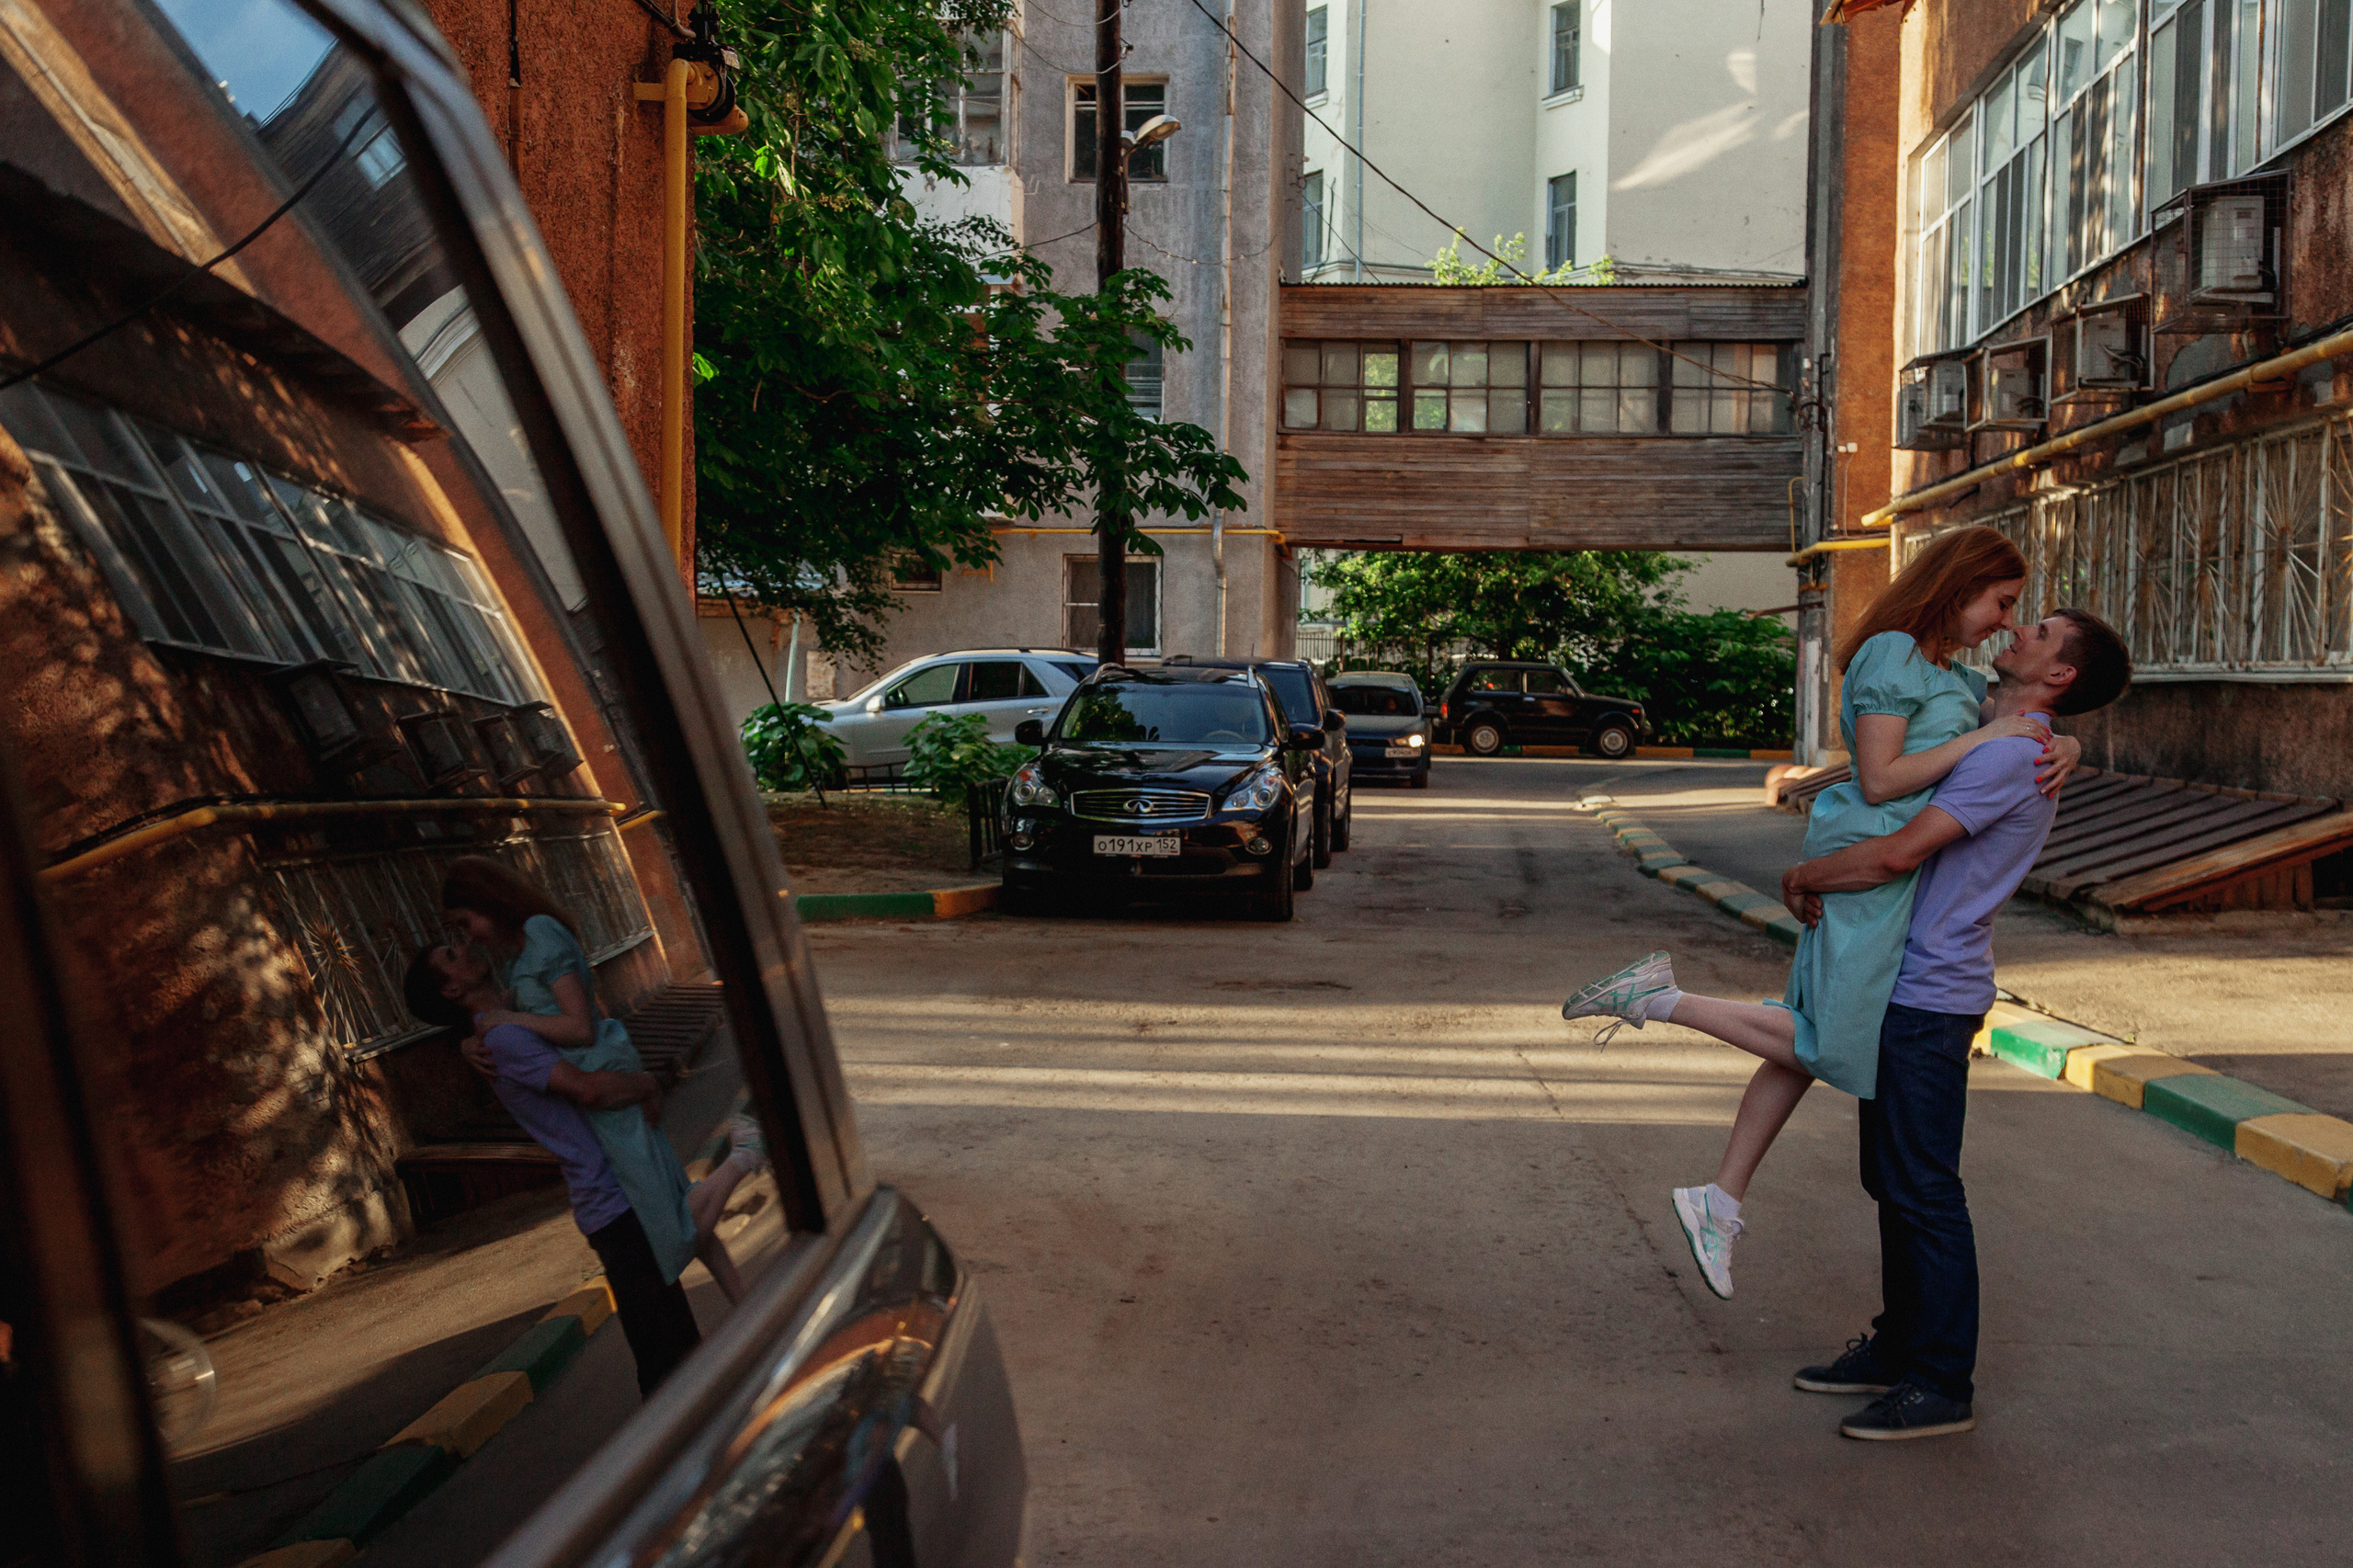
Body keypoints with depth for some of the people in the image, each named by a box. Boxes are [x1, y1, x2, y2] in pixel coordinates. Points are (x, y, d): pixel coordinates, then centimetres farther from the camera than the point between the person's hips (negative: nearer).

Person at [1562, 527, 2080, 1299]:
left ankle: (1718, 1204, 16)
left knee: (1810, 1047, 10)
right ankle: (1659, 999, -3)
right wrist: (1982, 739, -16)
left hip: (1889, 877, 10)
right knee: (1827, 1049, -7)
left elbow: (2033, 733, 20)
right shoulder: (1891, 655, -11)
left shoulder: (1955, 678, 19)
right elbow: (1879, 780, -17)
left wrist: (2060, 749, -3)